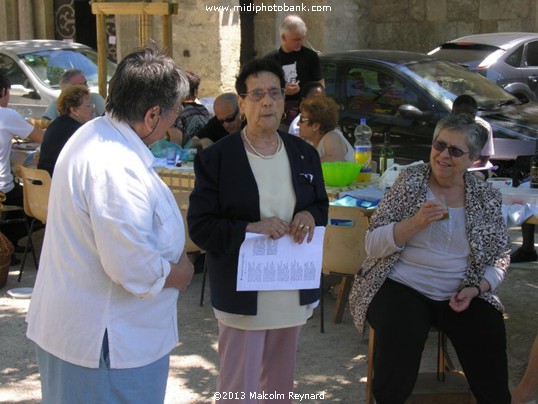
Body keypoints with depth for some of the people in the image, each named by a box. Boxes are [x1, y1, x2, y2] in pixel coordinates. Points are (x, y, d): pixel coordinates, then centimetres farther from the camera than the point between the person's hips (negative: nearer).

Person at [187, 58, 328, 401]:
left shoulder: (305, 153, 4)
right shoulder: (215, 159, -11)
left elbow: (321, 203, 15)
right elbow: (200, 227, -12)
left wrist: (310, 215, -9)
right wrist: (249, 229, -27)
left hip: (294, 294, 5)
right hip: (242, 295, -5)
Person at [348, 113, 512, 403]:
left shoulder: (486, 197, 7)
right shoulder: (410, 180, 1)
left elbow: (500, 257, 11)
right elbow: (372, 245, -3)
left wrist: (477, 288, -9)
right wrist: (416, 222, -19)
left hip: (462, 294, 2)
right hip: (403, 289, -2)